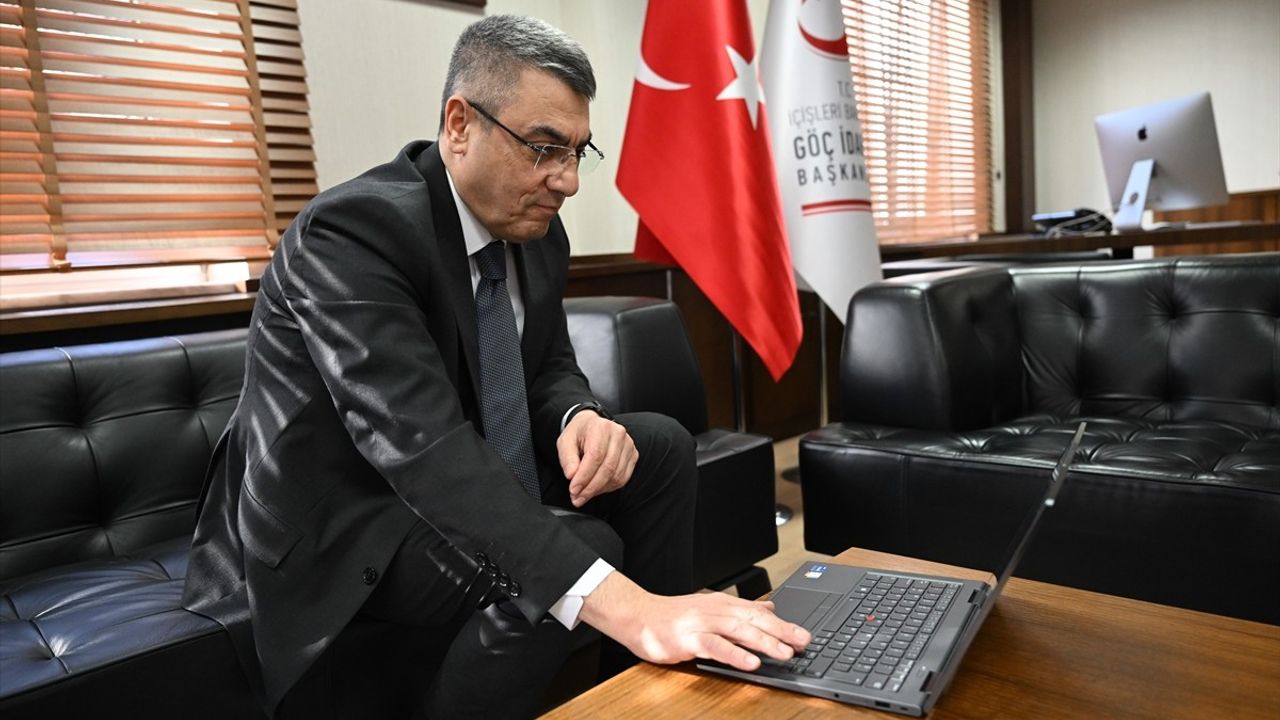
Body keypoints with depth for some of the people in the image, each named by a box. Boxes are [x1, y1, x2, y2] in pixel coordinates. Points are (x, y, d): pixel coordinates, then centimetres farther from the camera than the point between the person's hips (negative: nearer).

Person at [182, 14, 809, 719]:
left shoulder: (534, 228, -3)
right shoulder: (352, 230, -27)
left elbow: (549, 368, 7)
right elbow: (420, 440, -39)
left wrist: (579, 418, -20)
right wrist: (622, 605, -48)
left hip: (459, 486, 8)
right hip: (335, 522, -7)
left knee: (660, 445, -4)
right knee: (576, 549, -29)